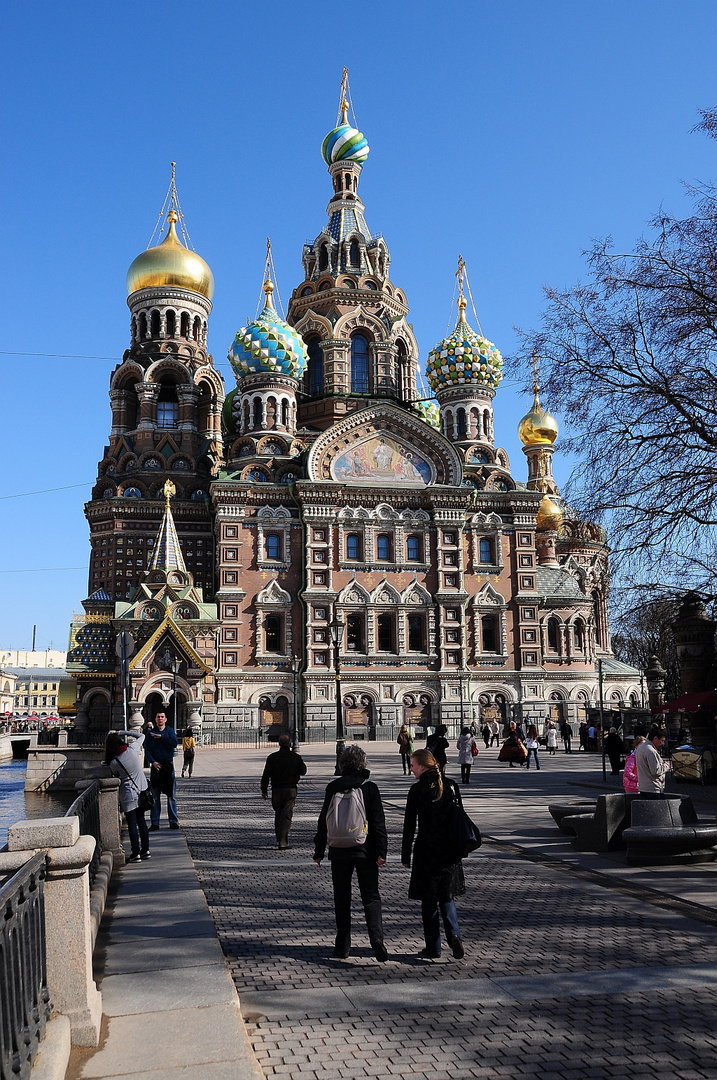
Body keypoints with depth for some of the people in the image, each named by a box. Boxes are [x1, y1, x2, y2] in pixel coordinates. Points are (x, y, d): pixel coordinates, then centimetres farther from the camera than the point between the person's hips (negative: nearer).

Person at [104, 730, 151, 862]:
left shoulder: (113, 763, -15)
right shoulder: (133, 748, -9)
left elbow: (117, 775, 4)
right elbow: (141, 736, 9)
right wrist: (122, 732, 7)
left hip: (128, 794, -4)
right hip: (142, 791, 4)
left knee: (132, 824, 4)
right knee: (141, 821, 14)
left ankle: (136, 854, 6)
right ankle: (146, 850, 20)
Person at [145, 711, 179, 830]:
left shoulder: (170, 731, 4)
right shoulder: (150, 732, 4)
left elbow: (174, 743, -13)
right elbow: (147, 749, -1)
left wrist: (161, 737, -16)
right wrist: (153, 762, -13)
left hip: (168, 765, 0)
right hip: (155, 766, 0)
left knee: (171, 796, 3)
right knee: (154, 796, 1)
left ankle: (173, 821, 10)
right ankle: (154, 823, 7)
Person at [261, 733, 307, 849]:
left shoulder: (272, 757, -2)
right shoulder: (296, 757, -3)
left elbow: (266, 775, -1)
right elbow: (303, 771, 8)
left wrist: (264, 790, 7)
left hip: (276, 790, 1)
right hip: (291, 790, -1)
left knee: (278, 815, 16)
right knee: (287, 816, -3)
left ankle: (279, 839, 22)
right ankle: (283, 842, -12)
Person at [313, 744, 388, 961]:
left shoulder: (333, 788, 0)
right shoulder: (370, 788, -5)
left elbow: (323, 821, 4)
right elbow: (378, 822, -7)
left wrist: (319, 851, 12)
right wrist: (381, 851, -5)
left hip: (339, 852, 1)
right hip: (365, 852, -1)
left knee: (341, 899, 13)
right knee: (371, 897, 5)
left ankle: (342, 946, 15)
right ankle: (376, 938, -14)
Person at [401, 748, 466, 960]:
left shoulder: (417, 790, -10)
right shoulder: (451, 786, 2)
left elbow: (409, 825, -8)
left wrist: (405, 855, -1)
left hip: (426, 851, -4)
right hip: (450, 852, 4)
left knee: (429, 901, 8)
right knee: (446, 897, 17)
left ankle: (433, 948, 13)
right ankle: (454, 936, -3)